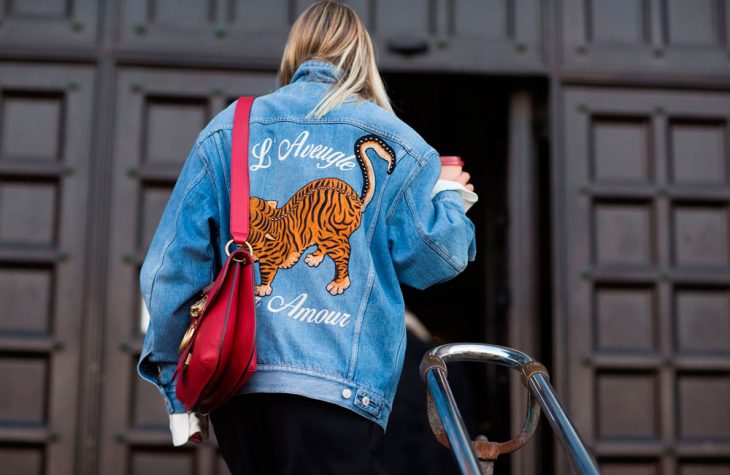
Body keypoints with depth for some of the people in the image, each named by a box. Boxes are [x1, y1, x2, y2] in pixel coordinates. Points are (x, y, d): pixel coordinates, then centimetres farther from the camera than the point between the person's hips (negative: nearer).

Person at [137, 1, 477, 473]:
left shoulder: (226, 130, 13)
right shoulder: (391, 140, 7)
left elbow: (172, 267, 8)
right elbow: (432, 257, 5)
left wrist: (177, 389, 15)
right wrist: (450, 198, 26)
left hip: (235, 384, 4)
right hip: (337, 383, -3)